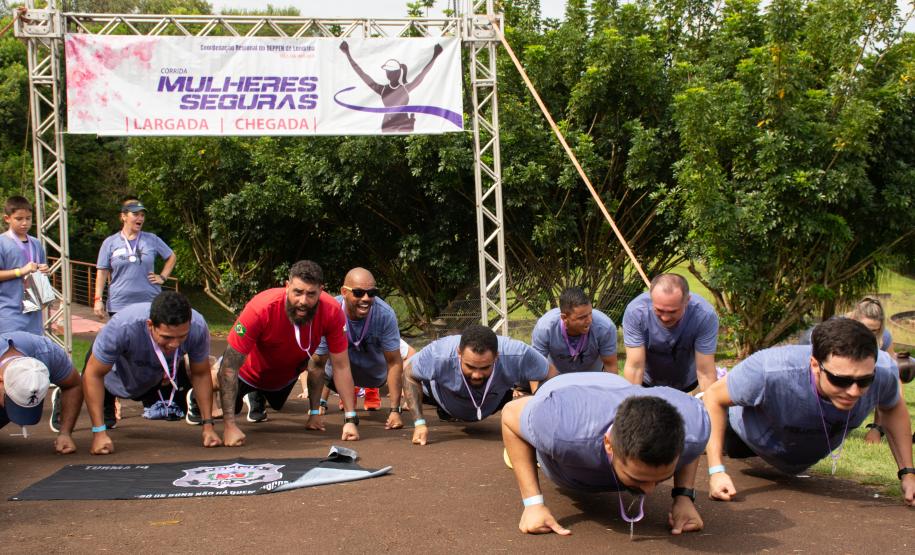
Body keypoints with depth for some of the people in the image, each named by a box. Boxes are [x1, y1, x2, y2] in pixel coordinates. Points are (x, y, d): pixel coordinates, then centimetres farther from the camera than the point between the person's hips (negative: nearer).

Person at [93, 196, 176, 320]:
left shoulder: (152, 240, 6)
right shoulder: (110, 243, 4)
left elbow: (172, 257, 19)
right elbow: (102, 273, 3)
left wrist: (162, 277, 6)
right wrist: (98, 300, -4)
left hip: (149, 304, 1)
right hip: (119, 306, -1)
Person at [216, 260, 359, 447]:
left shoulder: (332, 312, -36)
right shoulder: (261, 309, -44)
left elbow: (341, 366, -25)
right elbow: (230, 367, -38)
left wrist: (351, 419, -29)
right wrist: (230, 426, -42)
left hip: (287, 375, 4)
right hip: (250, 373, -3)